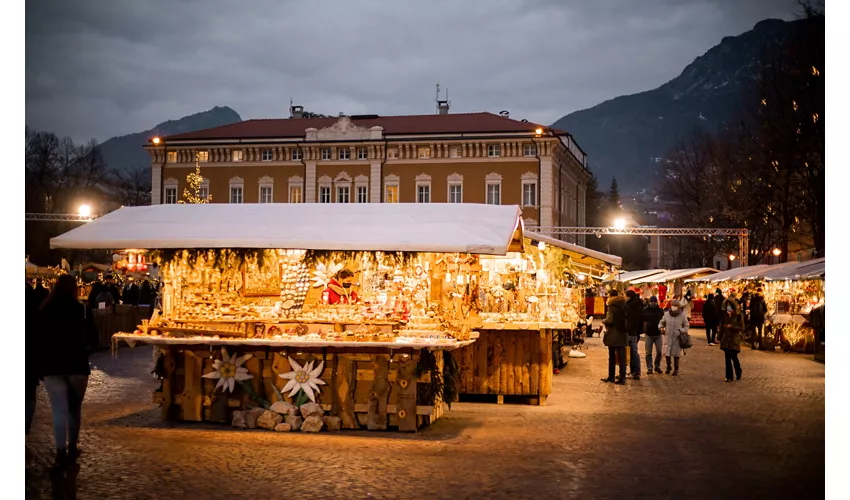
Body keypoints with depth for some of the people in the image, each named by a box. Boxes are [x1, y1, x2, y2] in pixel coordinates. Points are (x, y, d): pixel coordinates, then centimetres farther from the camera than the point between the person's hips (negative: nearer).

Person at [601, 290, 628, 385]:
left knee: (612, 357, 7)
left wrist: (603, 321, -3)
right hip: (623, 334, 5)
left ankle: (611, 377, 14)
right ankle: (622, 377, 2)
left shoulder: (612, 306, -13)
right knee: (622, 357, 4)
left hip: (613, 335, -5)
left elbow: (609, 320, -21)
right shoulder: (624, 305, 7)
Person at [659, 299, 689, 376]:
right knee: (667, 354, 7)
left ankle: (676, 369, 24)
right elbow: (661, 322, 13)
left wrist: (681, 331, -15)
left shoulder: (682, 315, -4)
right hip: (668, 337, 2)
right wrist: (661, 327, -8)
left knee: (676, 355, 6)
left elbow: (686, 327, 4)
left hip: (677, 338, -2)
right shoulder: (666, 314, 0)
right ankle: (668, 367, 32)